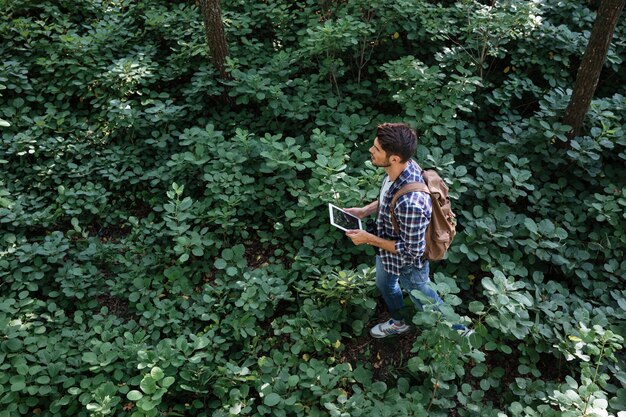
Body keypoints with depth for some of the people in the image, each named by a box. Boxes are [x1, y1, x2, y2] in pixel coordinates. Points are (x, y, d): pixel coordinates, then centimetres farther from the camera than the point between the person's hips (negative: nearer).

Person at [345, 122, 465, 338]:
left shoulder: (411, 202, -45)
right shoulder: (402, 167, -19)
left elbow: (412, 250, -31)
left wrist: (369, 239, -26)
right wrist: (364, 210, -6)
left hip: (408, 263, -8)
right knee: (384, 284, 34)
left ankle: (459, 333, 51)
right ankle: (399, 322, 64)